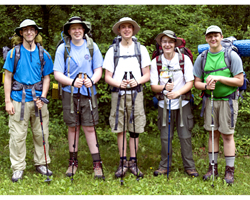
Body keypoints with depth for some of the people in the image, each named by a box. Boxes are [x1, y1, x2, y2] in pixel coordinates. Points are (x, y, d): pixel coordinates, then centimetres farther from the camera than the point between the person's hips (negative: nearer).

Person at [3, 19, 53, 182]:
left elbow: (46, 78, 11)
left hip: (38, 99, 2)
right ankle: (18, 168, 10)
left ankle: (41, 164, 22)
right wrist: (8, 101, -3)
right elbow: (8, 77, 3)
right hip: (19, 99, -2)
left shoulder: (43, 54, 8)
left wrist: (42, 97, -2)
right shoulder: (14, 53, 2)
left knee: (41, 134, 7)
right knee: (18, 135, 0)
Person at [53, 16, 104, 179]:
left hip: (88, 92, 0)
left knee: (89, 128, -1)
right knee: (72, 127, 6)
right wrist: (72, 82, -21)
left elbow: (99, 69, 5)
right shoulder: (62, 48, 2)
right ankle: (73, 162, 19)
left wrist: (92, 80, -17)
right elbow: (58, 74, -2)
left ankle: (97, 163, 4)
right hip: (70, 93, 0)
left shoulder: (92, 47, 5)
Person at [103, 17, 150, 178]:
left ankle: (133, 162, 11)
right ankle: (123, 162, 11)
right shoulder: (112, 51, 9)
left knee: (135, 129, 2)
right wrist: (119, 83, -14)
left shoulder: (141, 49, 10)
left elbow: (147, 75, 8)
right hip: (118, 94, 0)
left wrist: (137, 81, -12)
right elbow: (107, 77, 6)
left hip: (136, 93, 0)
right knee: (120, 129, 2)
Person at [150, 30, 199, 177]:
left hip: (183, 104, -1)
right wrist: (164, 87, -25)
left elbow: (190, 83, -7)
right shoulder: (156, 61, 0)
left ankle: (189, 166, 14)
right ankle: (165, 166, 18)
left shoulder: (184, 59, -3)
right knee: (165, 137, 5)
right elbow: (153, 86, -3)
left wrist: (177, 92, -24)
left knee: (185, 136, 1)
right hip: (164, 105, 1)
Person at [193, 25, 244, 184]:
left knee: (227, 135, -1)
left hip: (228, 100, -3)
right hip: (210, 99, 3)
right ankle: (213, 167, 19)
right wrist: (206, 85, -13)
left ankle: (230, 170, 9)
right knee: (213, 134, 9)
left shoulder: (232, 56, -4)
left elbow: (239, 81, -7)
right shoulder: (201, 58, 7)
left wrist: (219, 78, -18)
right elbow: (196, 82, 9)